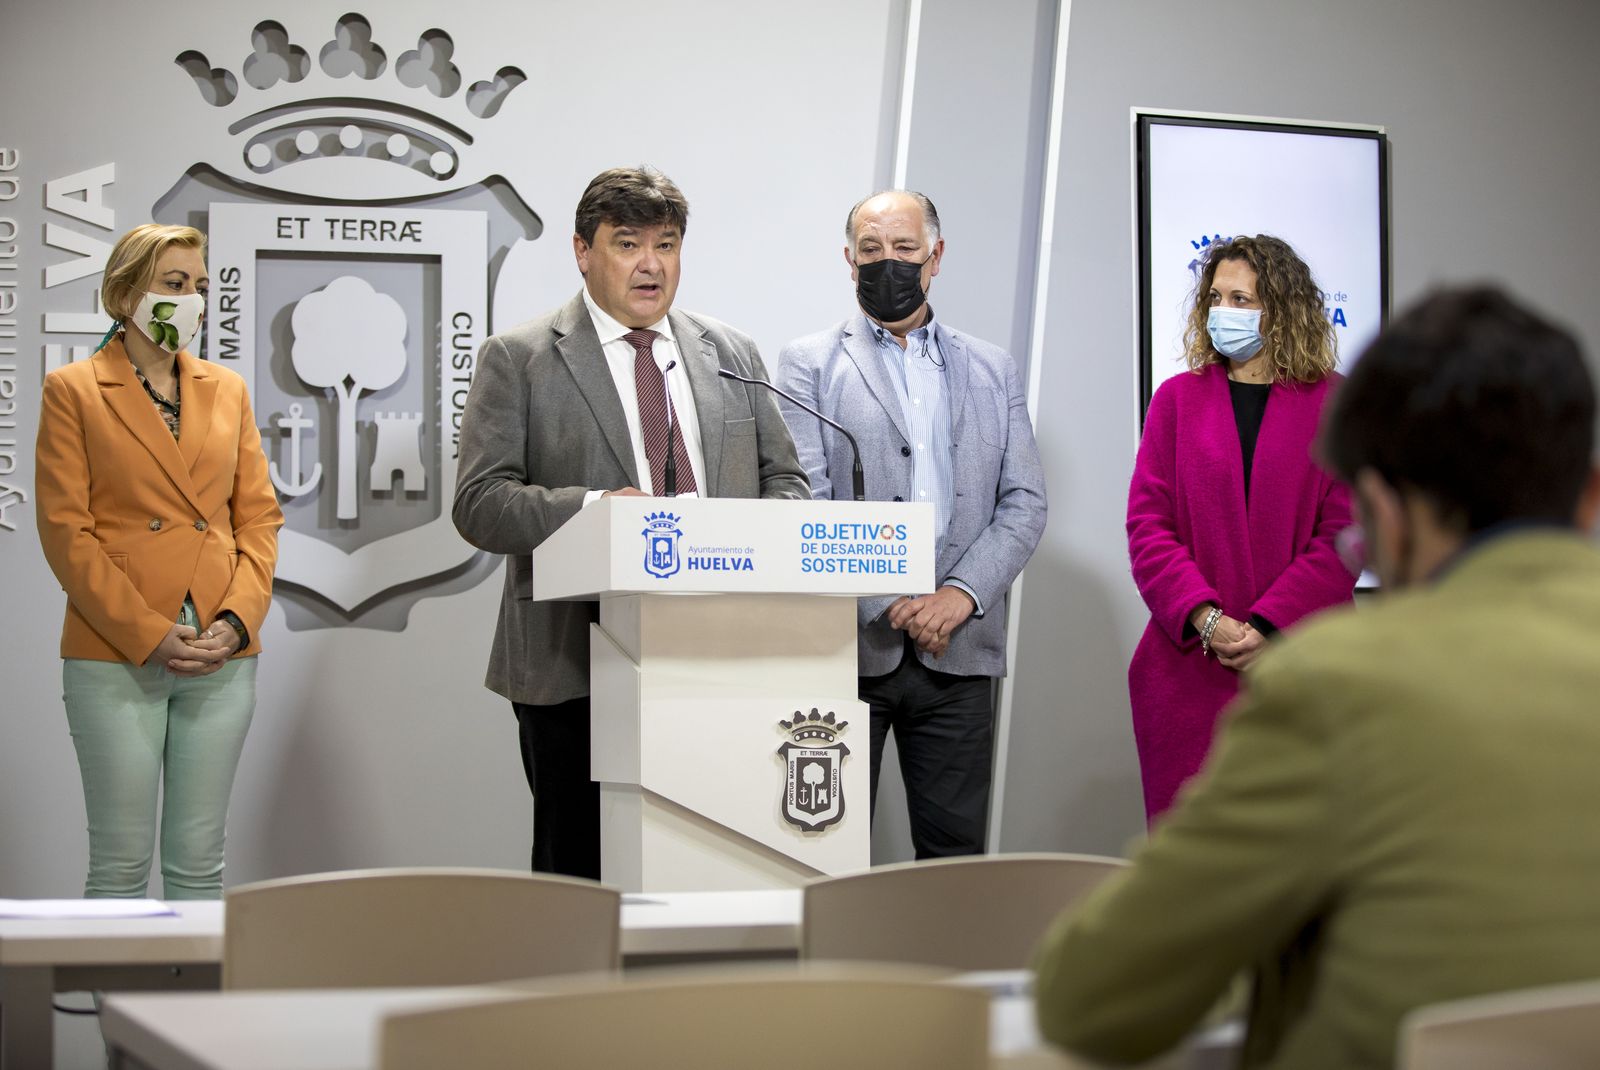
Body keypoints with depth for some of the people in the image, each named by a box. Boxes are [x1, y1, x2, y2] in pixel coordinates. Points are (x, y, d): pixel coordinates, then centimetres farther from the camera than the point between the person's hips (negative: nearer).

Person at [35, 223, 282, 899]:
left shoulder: (227, 391, 13)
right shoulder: (73, 392, 0)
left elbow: (259, 516, 10)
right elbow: (66, 533, -6)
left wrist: (238, 620, -6)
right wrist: (149, 636, -13)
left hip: (223, 659, 4)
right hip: (116, 662, -3)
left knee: (199, 861, 9)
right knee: (120, 865, 1)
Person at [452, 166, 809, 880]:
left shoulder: (732, 355, 16)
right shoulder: (518, 359, 2)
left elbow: (783, 476, 19)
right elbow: (479, 505, -6)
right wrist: (593, 508, -21)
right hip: (575, 668, -3)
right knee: (580, 870, 0)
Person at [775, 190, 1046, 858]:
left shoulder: (993, 370, 15)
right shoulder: (809, 363, 6)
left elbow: (1024, 502, 7)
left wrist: (962, 593, -9)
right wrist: (887, 604, -14)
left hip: (958, 650, 2)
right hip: (846, 647, -2)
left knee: (955, 848, 5)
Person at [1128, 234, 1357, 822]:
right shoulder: (1178, 398, 9)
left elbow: (1343, 533, -2)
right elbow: (1147, 524, 3)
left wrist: (1268, 627, -12)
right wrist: (1206, 619, -11)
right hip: (1190, 664, 1)